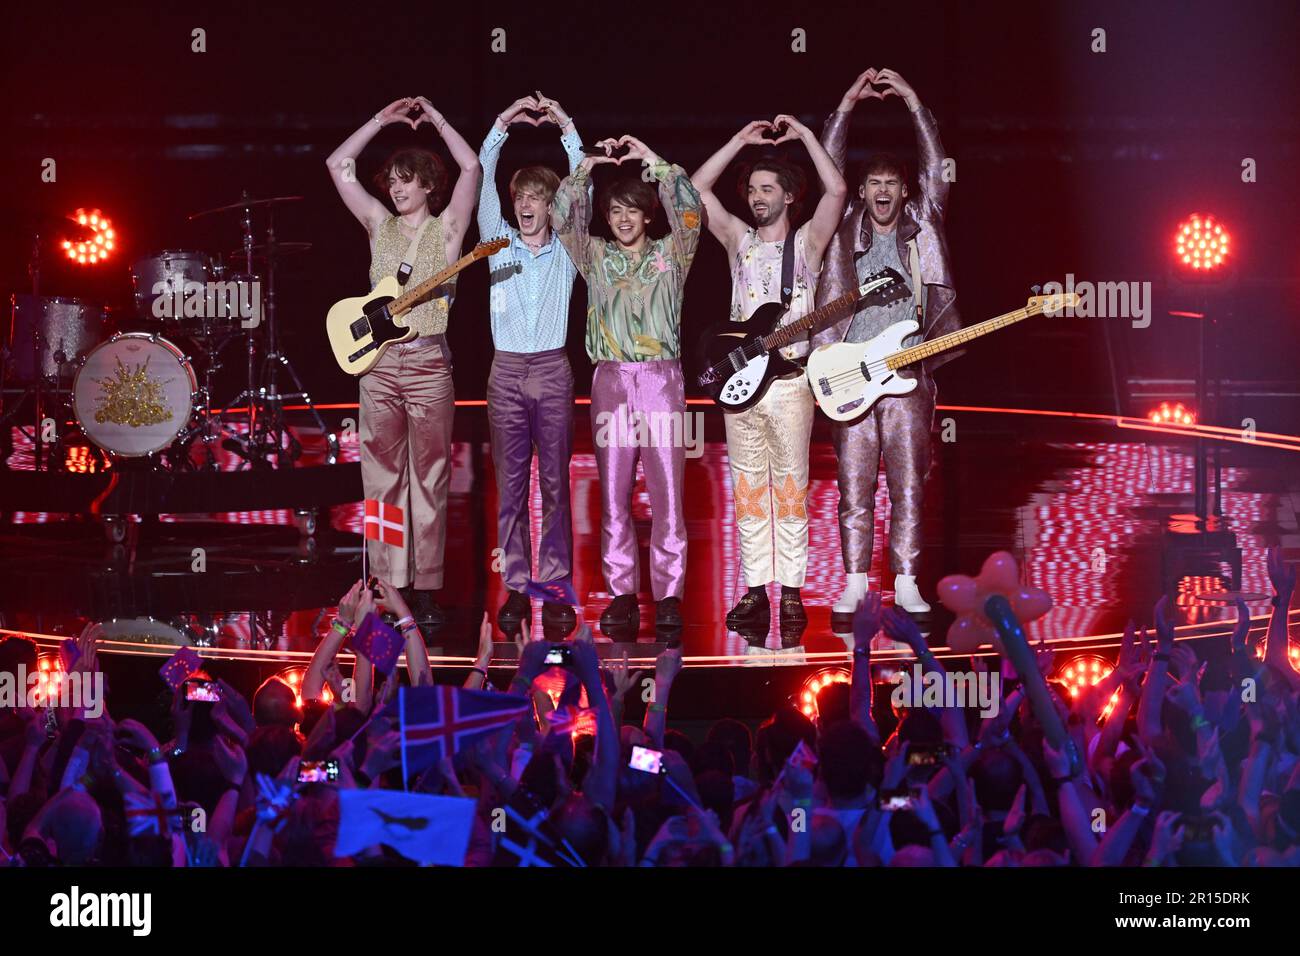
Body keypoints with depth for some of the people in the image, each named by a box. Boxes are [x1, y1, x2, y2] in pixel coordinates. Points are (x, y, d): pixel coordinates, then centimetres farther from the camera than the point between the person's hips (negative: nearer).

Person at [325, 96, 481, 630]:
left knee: (429, 480, -1)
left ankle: (425, 590, 1)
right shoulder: (380, 226, 12)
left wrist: (436, 120, -1)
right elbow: (338, 164, 10)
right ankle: (389, 586, 5)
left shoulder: (447, 228, 4)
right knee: (382, 480, 2)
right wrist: (383, 120, 9)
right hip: (378, 363, 3)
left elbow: (470, 168, -9)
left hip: (428, 362, -3)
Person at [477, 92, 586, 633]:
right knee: (510, 484, 0)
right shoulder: (499, 244, 9)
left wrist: (567, 129, -6)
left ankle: (556, 588, 1)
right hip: (507, 371, 1)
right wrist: (502, 126, -6)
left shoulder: (567, 251, 8)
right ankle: (516, 588, 2)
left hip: (552, 371, -1)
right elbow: (484, 182, 1)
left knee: (554, 483, -1)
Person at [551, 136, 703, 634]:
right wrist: (587, 166, -7)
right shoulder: (595, 257, 13)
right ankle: (622, 594, 2)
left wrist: (654, 162, -7)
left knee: (668, 494, -6)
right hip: (611, 379, 1)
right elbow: (562, 218, 0)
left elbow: (690, 213, -5)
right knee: (613, 495, -1)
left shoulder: (670, 253, 10)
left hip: (662, 377, -1)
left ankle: (668, 596, -5)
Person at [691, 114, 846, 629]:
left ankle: (791, 590, -1)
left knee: (790, 487, -3)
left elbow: (836, 191, -9)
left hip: (789, 381, -3)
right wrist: (741, 141, 7)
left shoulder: (807, 241, 5)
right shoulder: (739, 240, 14)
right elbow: (695, 190, 9)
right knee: (748, 489, 3)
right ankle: (755, 590, 5)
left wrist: (806, 136, -4)